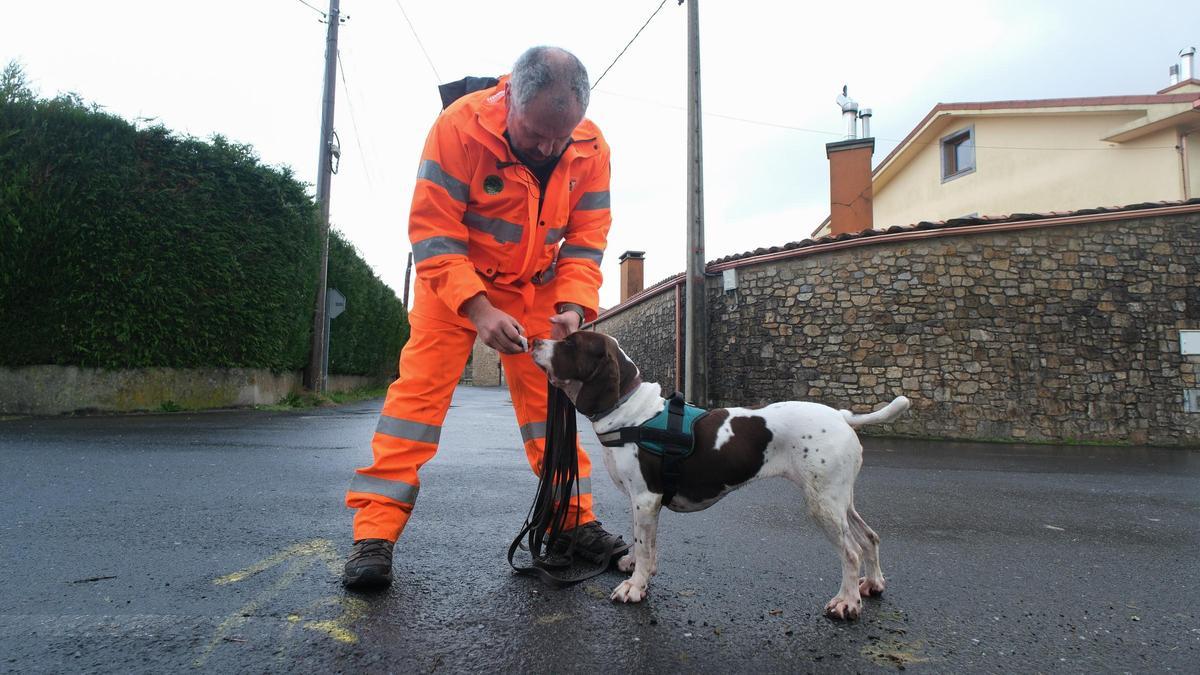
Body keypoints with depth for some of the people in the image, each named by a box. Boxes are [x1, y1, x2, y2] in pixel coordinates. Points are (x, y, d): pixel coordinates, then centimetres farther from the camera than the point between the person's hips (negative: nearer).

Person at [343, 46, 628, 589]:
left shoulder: (591, 151, -15)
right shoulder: (461, 126, -26)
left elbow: (585, 242, -9)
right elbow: (432, 234, -26)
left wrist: (573, 307, -27)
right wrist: (478, 309, -37)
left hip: (535, 288, 3)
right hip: (452, 277, -3)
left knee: (549, 398, 3)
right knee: (421, 386, -12)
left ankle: (576, 521, 14)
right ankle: (375, 534, -7)